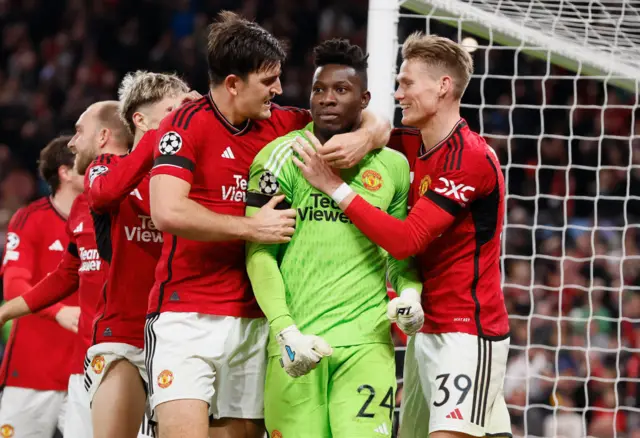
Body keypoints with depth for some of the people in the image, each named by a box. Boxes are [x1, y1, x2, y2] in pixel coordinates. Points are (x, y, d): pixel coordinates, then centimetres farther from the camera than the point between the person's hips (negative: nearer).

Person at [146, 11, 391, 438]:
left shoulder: (279, 123, 10)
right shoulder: (187, 123, -7)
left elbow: (377, 124, 17)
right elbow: (168, 212, -19)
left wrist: (365, 137, -7)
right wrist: (251, 227, -12)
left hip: (254, 318, 6)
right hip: (188, 317, -6)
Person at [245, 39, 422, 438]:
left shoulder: (393, 166, 11)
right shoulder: (283, 156, 3)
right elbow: (260, 252, -1)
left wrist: (409, 293, 0)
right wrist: (285, 330, -12)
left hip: (366, 341, 1)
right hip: (296, 341, -1)